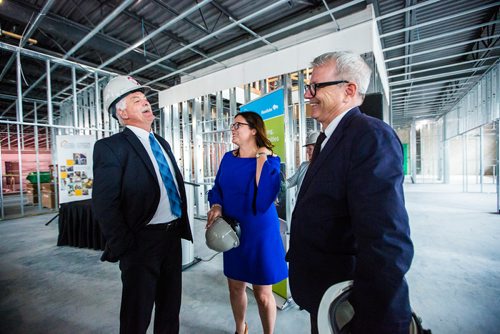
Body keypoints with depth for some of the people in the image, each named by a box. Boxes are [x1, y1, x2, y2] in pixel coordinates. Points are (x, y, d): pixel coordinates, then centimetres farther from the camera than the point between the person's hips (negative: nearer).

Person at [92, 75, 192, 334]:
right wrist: (123, 247, -14)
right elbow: (104, 204, -15)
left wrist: (183, 226, 11)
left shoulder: (162, 143, 11)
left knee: (170, 306, 23)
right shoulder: (110, 147, -11)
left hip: (173, 235, 7)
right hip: (142, 241, -6)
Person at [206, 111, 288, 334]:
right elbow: (218, 187, 10)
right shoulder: (228, 158, 3)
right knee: (235, 287, 20)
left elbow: (263, 199, -25)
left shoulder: (269, 161, -13)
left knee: (262, 293, 10)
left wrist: (261, 162, -25)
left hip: (259, 232, -5)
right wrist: (216, 206, -10)